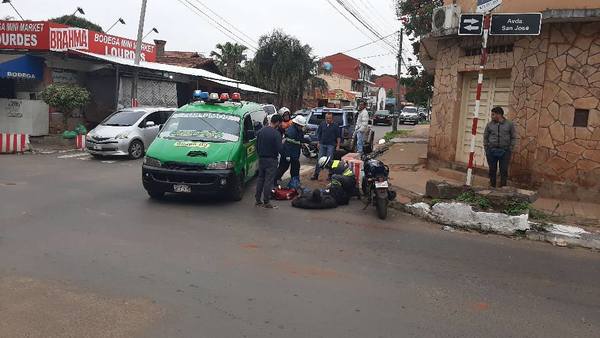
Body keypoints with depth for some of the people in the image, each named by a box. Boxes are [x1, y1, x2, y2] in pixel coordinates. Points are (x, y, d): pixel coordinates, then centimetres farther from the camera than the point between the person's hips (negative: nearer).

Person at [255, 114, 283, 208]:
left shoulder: (260, 131, 5)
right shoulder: (276, 133, -17)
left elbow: (257, 146, 11)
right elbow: (279, 148, -18)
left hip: (261, 159, 6)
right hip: (271, 160, -6)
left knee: (260, 179, 15)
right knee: (269, 181, 0)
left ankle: (258, 200, 20)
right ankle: (266, 202, 4)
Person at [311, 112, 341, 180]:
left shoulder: (335, 126, -1)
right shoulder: (322, 124, 7)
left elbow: (338, 136, 1)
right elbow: (318, 134, 16)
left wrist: (338, 145, -4)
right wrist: (318, 143, 10)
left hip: (331, 145, -3)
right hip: (322, 144, 3)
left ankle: (330, 174, 10)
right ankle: (316, 174, 6)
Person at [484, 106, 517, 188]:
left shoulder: (509, 124, 3)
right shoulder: (489, 125, 6)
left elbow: (513, 138, 6)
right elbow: (485, 137, 10)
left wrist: (510, 150, -2)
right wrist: (486, 149, 3)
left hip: (504, 151, -1)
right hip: (491, 151, 1)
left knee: (504, 170, 1)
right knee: (492, 170, 5)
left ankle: (503, 187, 8)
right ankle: (492, 187, 14)